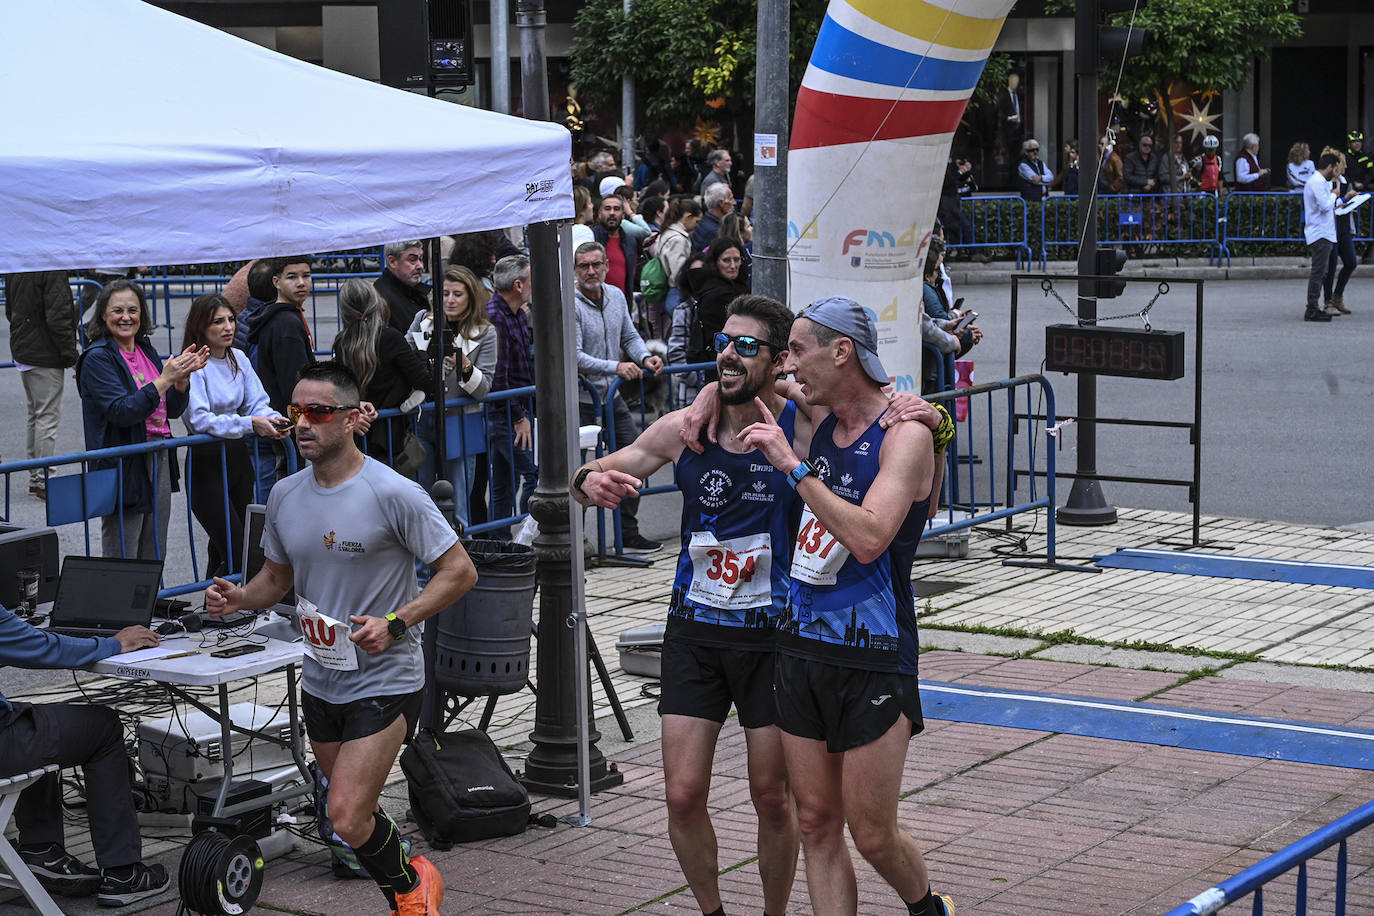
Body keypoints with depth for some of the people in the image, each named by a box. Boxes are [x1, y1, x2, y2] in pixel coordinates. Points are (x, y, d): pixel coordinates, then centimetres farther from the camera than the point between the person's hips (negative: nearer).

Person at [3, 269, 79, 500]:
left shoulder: (14, 270, 8)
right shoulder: (53, 271, -20)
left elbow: (10, 311, 17)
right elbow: (58, 319, -23)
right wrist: (71, 355, -15)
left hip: (21, 353, 9)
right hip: (46, 357, -9)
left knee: (34, 414, 18)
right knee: (48, 416, -3)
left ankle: (34, 478, 22)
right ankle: (42, 480, -2)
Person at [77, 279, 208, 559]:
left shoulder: (146, 350, 11)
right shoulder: (98, 358, -10)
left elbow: (173, 410, 12)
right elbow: (121, 412, -21)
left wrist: (183, 376, -6)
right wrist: (164, 380, -24)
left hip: (159, 462, 7)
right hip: (123, 465, -7)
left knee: (154, 559, 13)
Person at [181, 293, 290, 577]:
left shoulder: (238, 359, 8)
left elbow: (257, 402, 7)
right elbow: (199, 419, -21)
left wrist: (273, 420, -16)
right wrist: (250, 424, -29)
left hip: (238, 457, 7)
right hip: (206, 461, -6)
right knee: (236, 554, -12)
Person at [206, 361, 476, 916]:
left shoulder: (394, 495, -16)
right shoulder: (285, 496, 3)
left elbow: (459, 572, -12)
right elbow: (277, 577, 16)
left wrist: (394, 623, -23)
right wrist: (238, 598, -6)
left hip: (385, 680, -7)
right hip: (320, 679, 7)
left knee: (347, 820, -14)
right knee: (352, 813, 17)